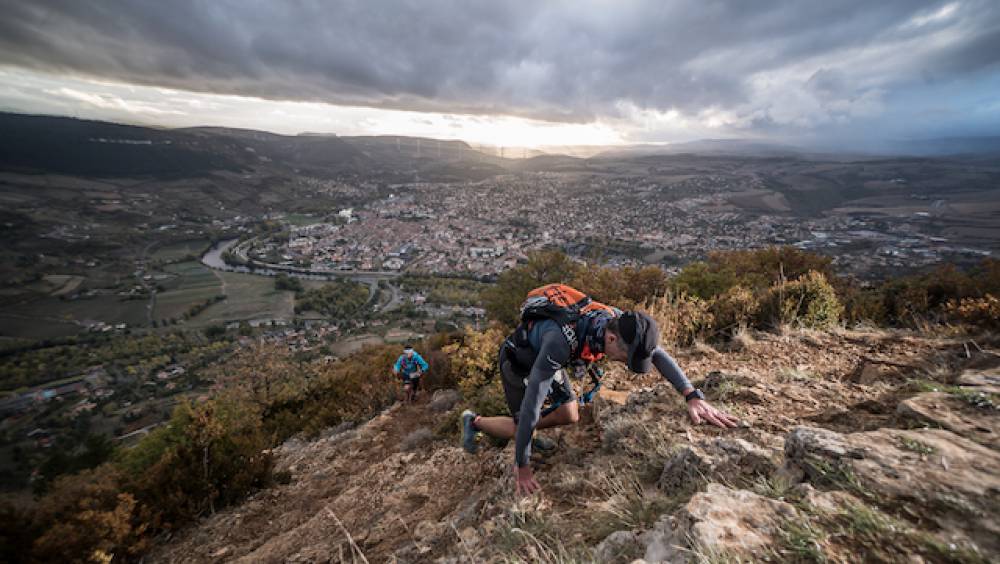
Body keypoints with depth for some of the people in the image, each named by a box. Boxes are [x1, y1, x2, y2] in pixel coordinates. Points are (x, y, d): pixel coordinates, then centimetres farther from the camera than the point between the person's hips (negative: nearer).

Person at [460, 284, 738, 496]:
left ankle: (525, 430, 30)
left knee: (570, 416, 6)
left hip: (543, 358, 6)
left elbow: (658, 355, -14)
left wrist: (693, 397, -28)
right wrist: (521, 465, -35)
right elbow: (532, 403, -43)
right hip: (518, 360, -6)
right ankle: (474, 421, 25)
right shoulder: (561, 340, -47)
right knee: (521, 429, 0)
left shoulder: (617, 320, -25)